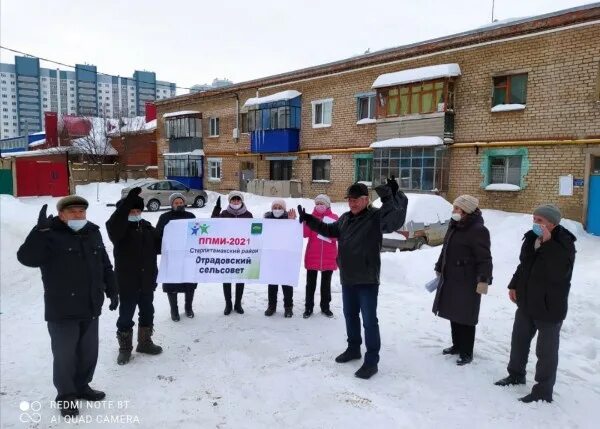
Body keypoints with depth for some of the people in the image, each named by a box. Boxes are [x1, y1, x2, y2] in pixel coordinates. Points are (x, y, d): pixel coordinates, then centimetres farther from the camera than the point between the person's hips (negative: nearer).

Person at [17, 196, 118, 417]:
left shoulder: (93, 233, 6)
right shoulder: (51, 236, -12)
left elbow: (105, 265, 14)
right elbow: (27, 258, -28)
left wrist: (112, 290, 13)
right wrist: (41, 229, -37)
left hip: (90, 308, 6)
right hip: (62, 310, -6)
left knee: (89, 351, 17)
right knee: (65, 354, 4)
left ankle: (82, 386, 37)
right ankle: (66, 396, 24)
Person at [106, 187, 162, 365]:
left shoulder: (147, 227, 6)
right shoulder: (119, 228, -10)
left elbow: (158, 245, 11)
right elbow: (112, 225, -35)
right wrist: (128, 201, -44)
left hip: (147, 281, 5)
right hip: (127, 282, -5)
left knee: (147, 312, 17)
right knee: (126, 316, 6)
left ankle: (145, 342, 34)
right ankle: (125, 348, 23)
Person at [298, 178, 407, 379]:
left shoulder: (376, 216, -14)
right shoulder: (345, 218, 10)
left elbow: (395, 220, -35)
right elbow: (329, 230, 25)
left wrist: (391, 196, -49)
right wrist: (308, 219, 19)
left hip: (367, 280, -8)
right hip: (347, 278, 8)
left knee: (369, 320, -1)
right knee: (350, 315, 20)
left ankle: (371, 361, 10)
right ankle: (353, 348, 38)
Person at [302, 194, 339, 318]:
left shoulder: (334, 218, 2)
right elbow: (305, 234, -10)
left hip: (329, 257, 0)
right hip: (312, 256, 0)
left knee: (326, 283, 13)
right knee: (310, 283, 7)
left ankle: (325, 307, 25)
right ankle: (308, 307, 17)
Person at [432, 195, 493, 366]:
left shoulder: (478, 230, -17)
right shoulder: (454, 226, 11)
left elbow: (484, 258, -20)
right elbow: (445, 250, 21)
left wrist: (483, 280, -25)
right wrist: (439, 269, 26)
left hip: (467, 281, -9)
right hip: (450, 278, 9)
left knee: (465, 318, 1)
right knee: (453, 314, 17)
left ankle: (467, 352, 14)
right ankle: (457, 345, 32)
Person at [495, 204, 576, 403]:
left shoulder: (564, 243, -18)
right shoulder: (532, 237, 3)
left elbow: (560, 271, -33)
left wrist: (548, 243, -34)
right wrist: (514, 285, 10)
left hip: (550, 307, -7)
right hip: (526, 302, 8)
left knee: (546, 350, 5)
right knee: (519, 340, 20)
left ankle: (543, 392, 18)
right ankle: (516, 375, 40)